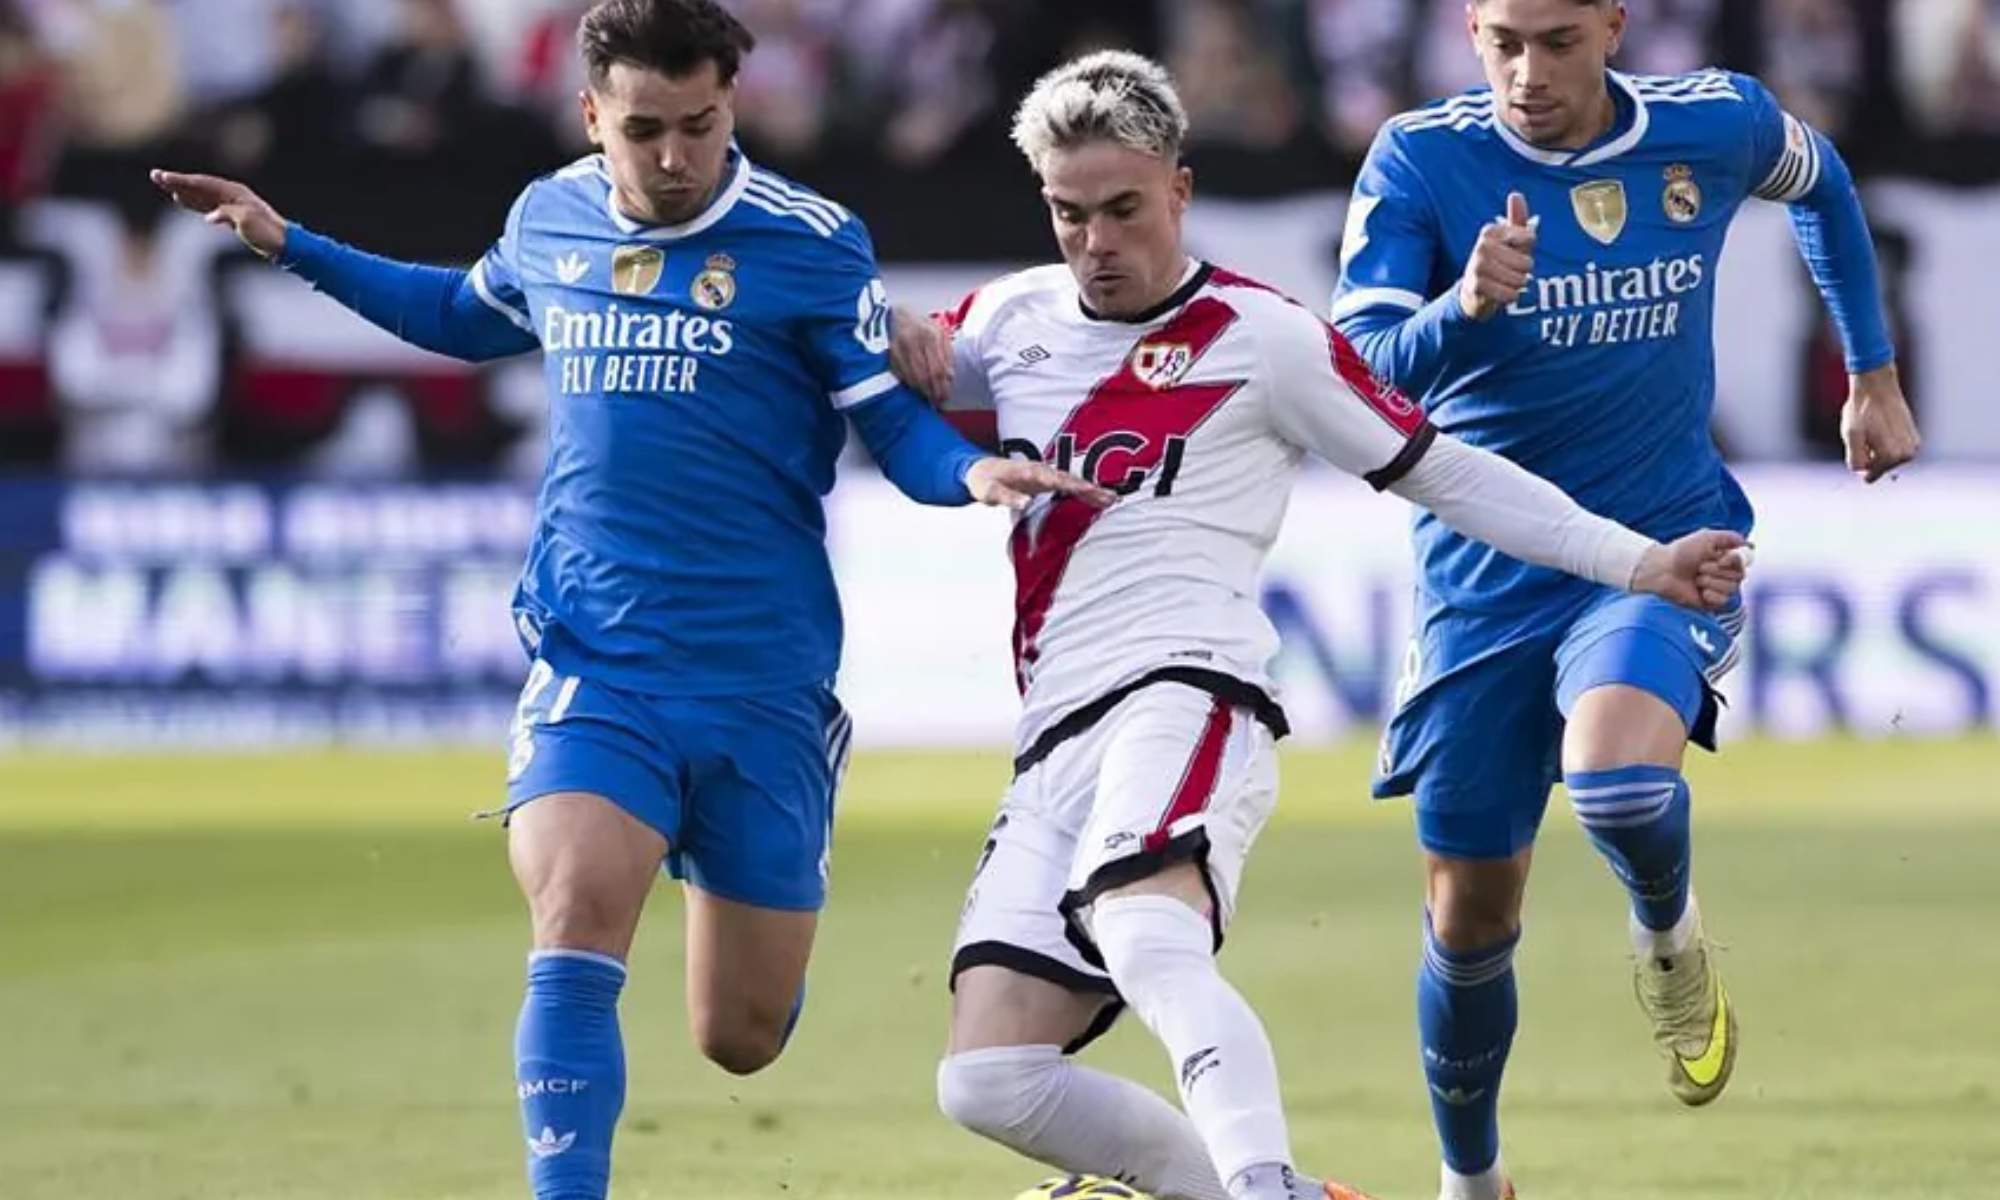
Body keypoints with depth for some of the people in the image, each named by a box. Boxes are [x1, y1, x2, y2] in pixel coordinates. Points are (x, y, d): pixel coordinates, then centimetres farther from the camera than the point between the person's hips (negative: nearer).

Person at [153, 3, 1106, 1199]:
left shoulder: (810, 245, -8)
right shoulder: (548, 221, 5)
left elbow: (899, 425, -5)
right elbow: (469, 316, 27)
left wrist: (972, 470, -27)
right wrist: (287, 243, 25)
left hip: (763, 688, -2)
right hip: (595, 669, 2)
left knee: (742, 1037, 8)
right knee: (576, 917, -25)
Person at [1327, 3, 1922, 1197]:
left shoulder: (1715, 126, -6)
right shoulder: (1420, 161, -12)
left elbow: (1821, 181, 18)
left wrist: (1876, 375, 21)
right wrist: (1464, 306, -39)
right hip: (1485, 573, 1)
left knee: (1618, 778, -32)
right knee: (1470, 922, 6)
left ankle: (1670, 934, 4)